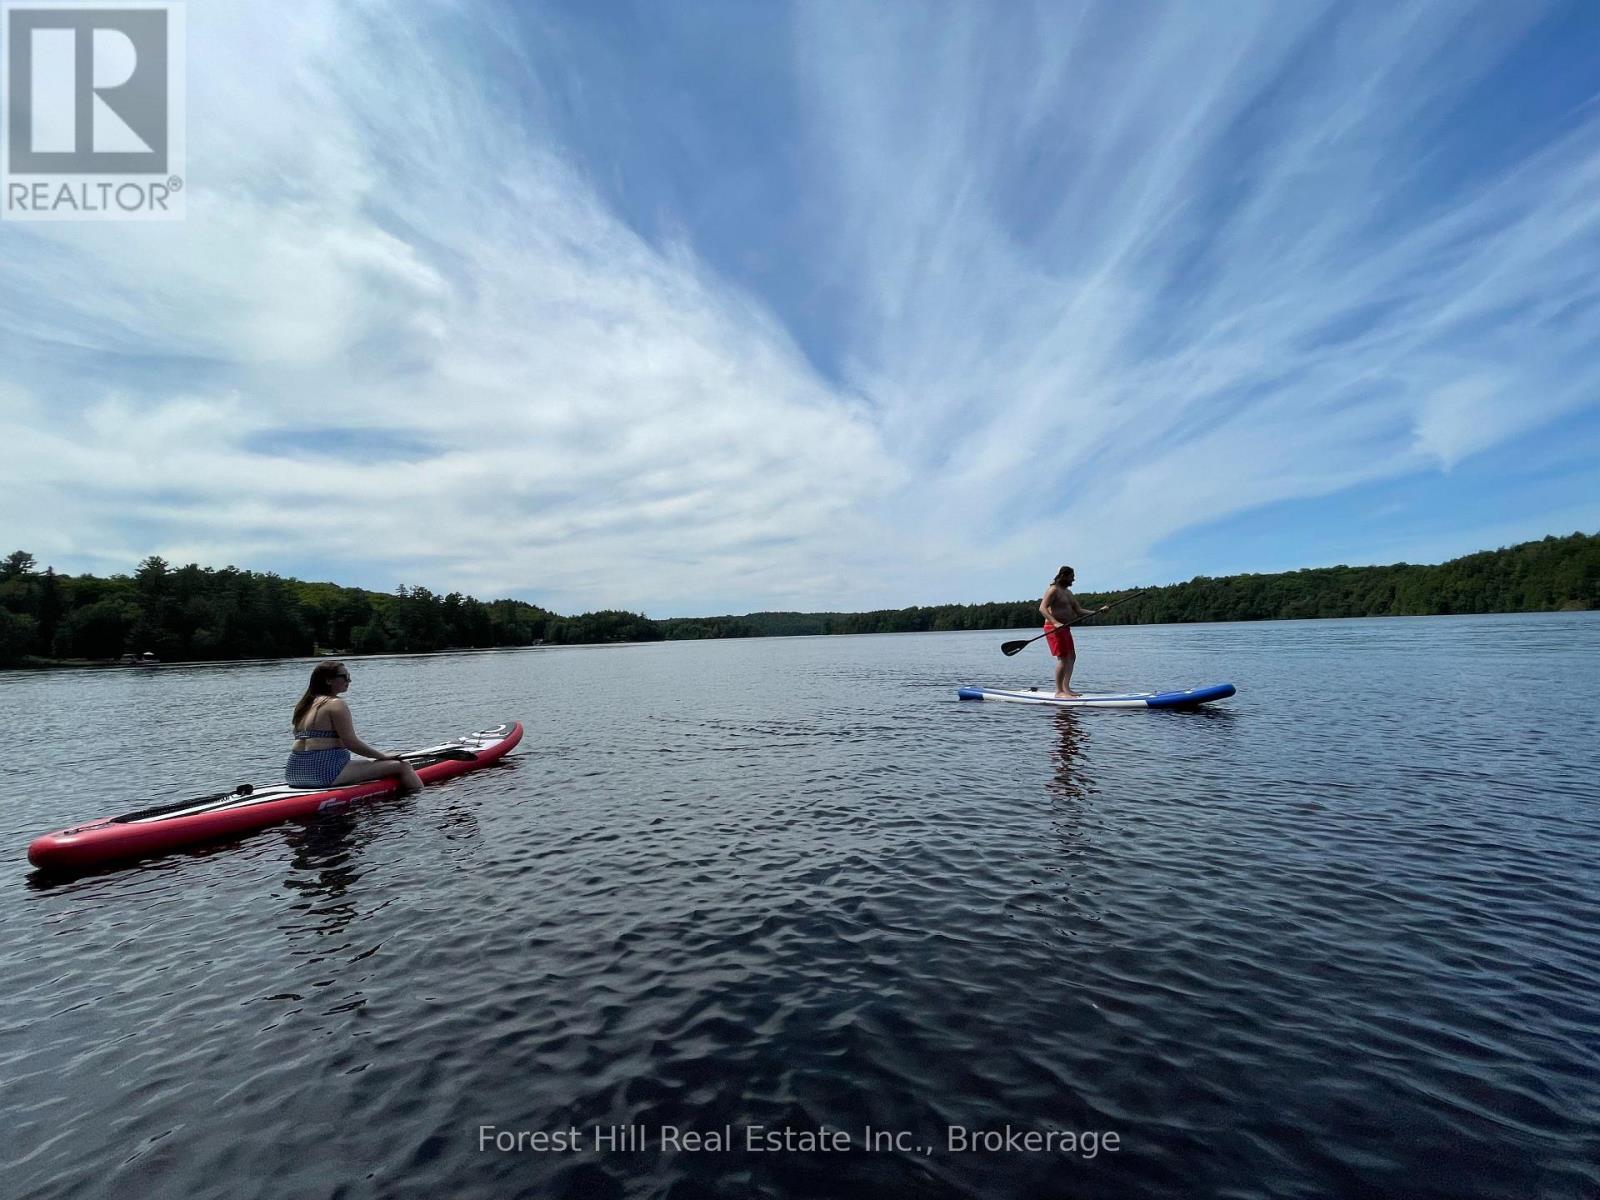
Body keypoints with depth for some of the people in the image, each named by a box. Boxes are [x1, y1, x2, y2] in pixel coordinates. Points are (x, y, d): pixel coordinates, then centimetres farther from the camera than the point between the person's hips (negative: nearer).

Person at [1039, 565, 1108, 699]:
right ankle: (1059, 692, -8)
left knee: (1071, 657, 12)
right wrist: (1055, 623, -33)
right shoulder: (1053, 590, -10)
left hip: (1064, 628, 10)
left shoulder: (1068, 593, 19)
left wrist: (1098, 610, 4)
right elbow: (1042, 608, -21)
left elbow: (1079, 610, 16)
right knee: (1063, 658, -12)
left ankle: (1066, 688, 19)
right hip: (1053, 628, -10)